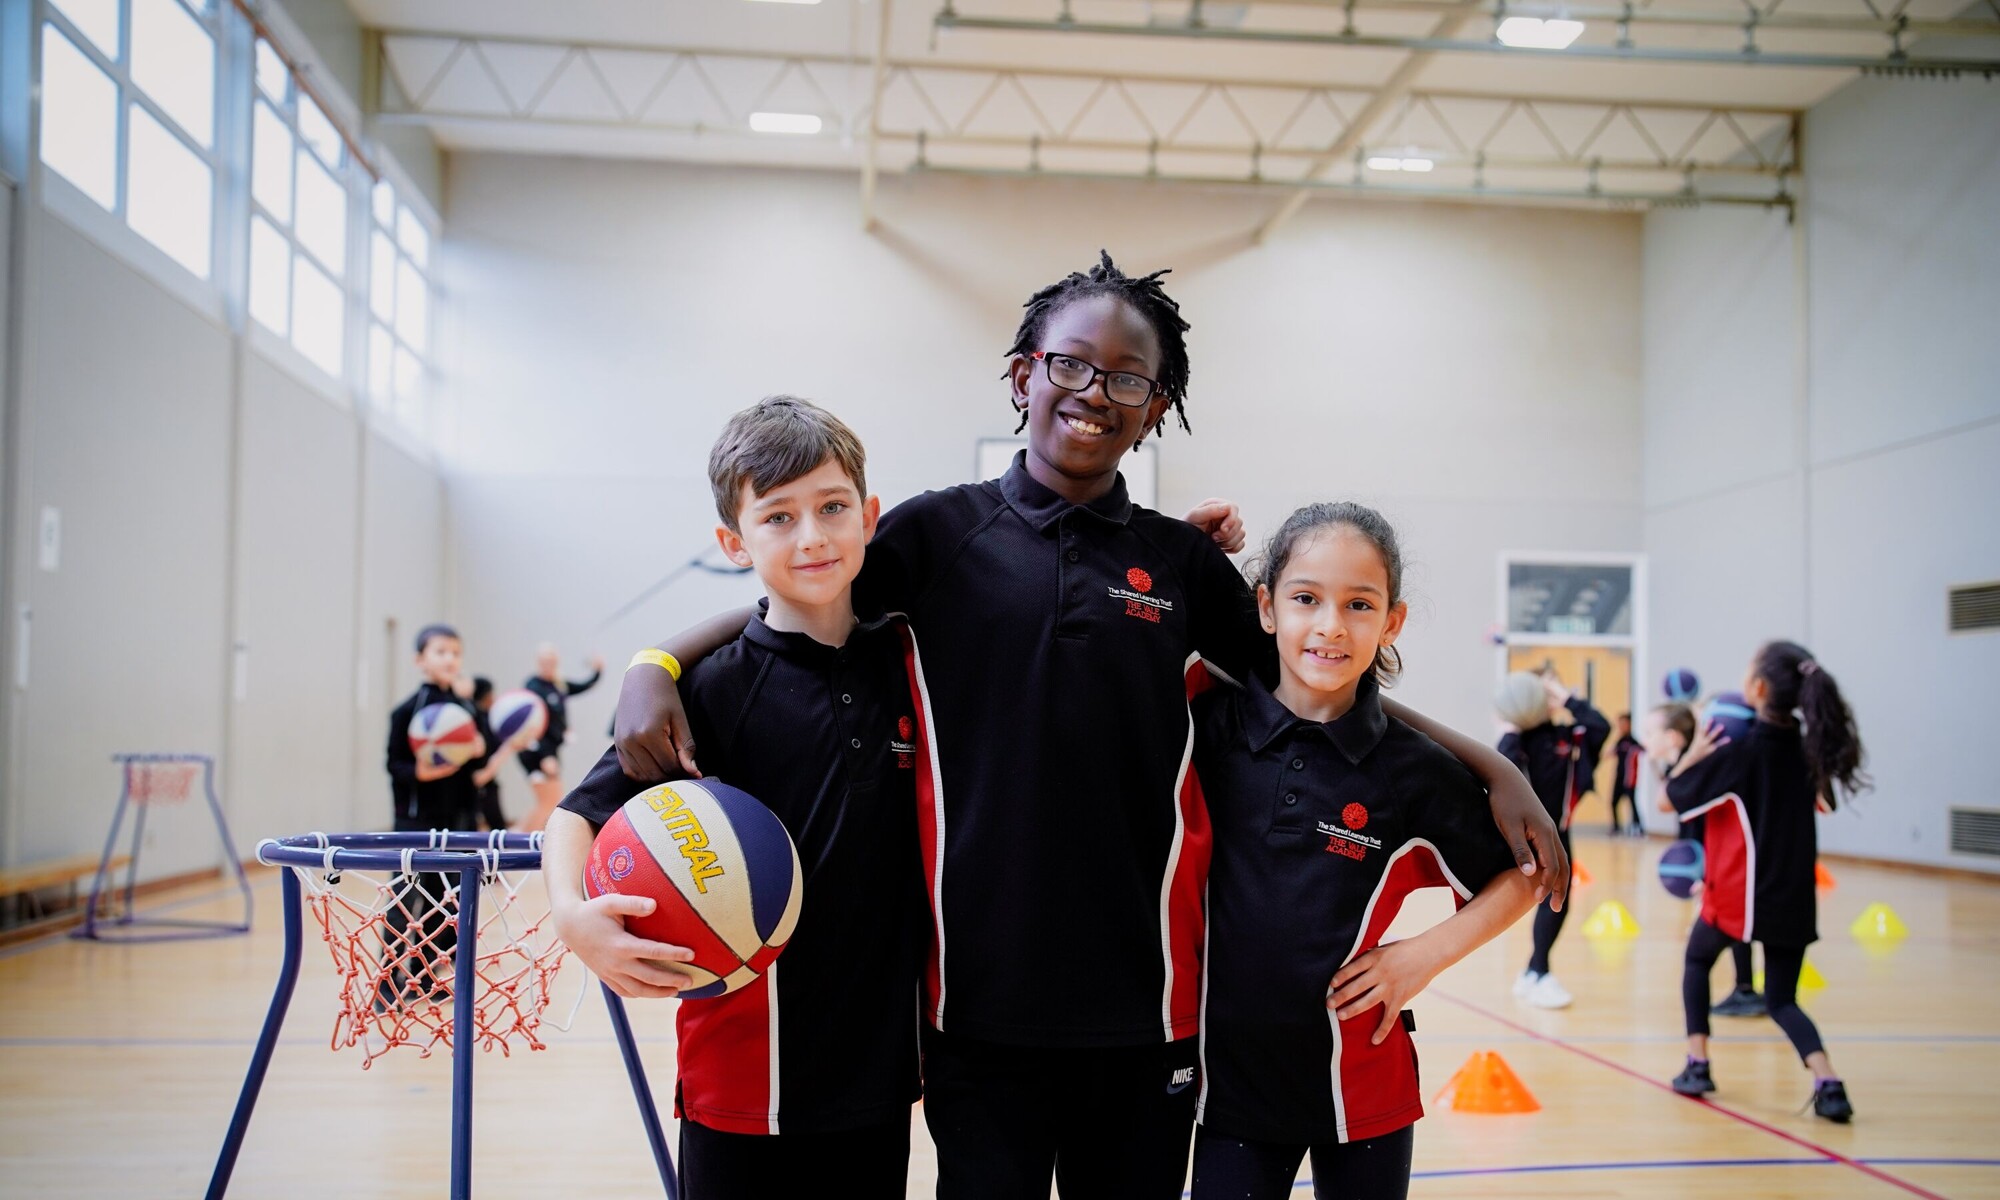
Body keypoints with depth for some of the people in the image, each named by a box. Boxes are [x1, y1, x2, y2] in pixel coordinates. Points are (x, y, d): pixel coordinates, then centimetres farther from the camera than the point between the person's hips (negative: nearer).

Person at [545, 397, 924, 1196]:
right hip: (747, 1079, -4)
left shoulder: (905, 664, 3)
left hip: (880, 1069, 4)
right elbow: (581, 814, -8)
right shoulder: (715, 688, -9)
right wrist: (572, 912, -28)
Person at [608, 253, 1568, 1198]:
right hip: (984, 990, -1)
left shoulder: (1183, 561, 6)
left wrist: (1495, 771, 5)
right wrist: (654, 668, -12)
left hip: (1142, 995, 2)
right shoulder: (941, 533, 2)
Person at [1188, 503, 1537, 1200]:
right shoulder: (1211, 728, -4)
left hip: (1360, 1085, 0)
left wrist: (1427, 954, -8)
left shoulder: (1417, 770, -7)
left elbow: (1517, 882, 5)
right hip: (1231, 1074, 1)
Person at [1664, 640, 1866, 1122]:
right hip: (1793, 897, 4)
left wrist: (1697, 752, 3)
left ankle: (1697, 1066, 17)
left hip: (1740, 892, -4)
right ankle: (1827, 1082, -11)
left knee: (1697, 961, 22)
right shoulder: (1806, 749, 3)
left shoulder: (1740, 751, -15)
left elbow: (1674, 795, -8)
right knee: (1781, 999, 11)